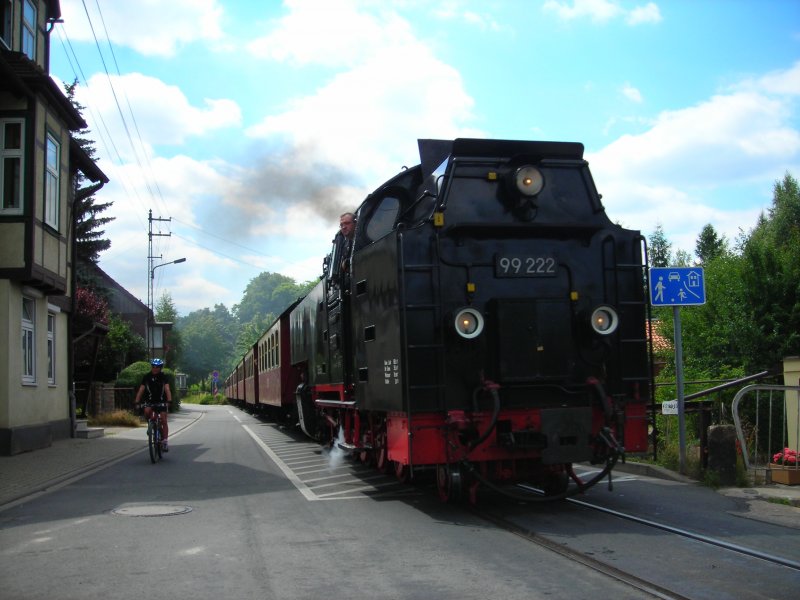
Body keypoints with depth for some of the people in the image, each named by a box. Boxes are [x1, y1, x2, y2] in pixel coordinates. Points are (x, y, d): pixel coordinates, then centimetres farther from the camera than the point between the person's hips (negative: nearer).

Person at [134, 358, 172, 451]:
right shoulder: (146, 377, -4)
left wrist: (169, 401, -36)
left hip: (162, 401, -1)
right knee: (147, 411, -30)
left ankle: (164, 441, -7)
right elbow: (141, 390, -11)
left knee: (164, 421, -9)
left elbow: (167, 389, -20)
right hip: (150, 401, 1)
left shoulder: (163, 377, -8)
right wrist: (136, 402, -23)